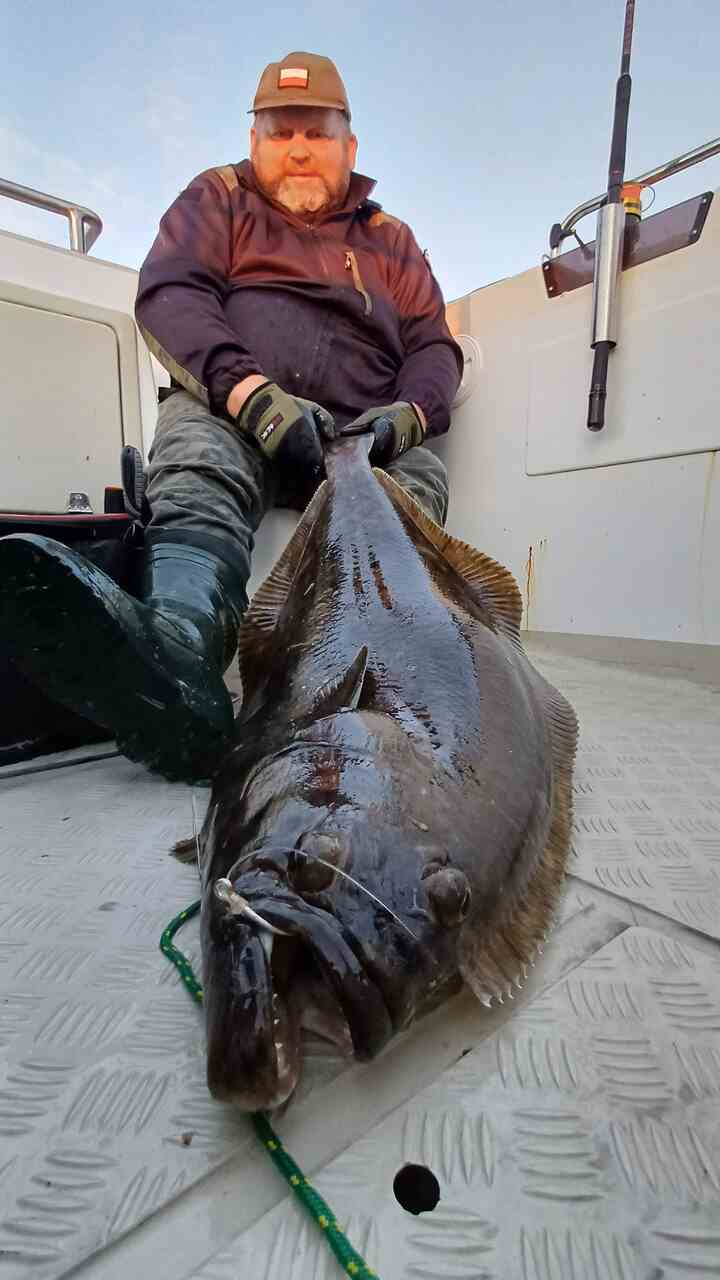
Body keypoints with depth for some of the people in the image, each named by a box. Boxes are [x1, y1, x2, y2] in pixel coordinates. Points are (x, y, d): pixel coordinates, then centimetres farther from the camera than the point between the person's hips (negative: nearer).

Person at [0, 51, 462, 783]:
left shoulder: (390, 239, 30)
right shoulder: (219, 199, 23)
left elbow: (434, 346, 20)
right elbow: (167, 293, 3)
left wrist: (407, 414, -7)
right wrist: (254, 395, -17)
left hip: (360, 433, 2)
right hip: (227, 408, -1)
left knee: (419, 476, -31)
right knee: (200, 473, -36)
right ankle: (181, 654, -60)